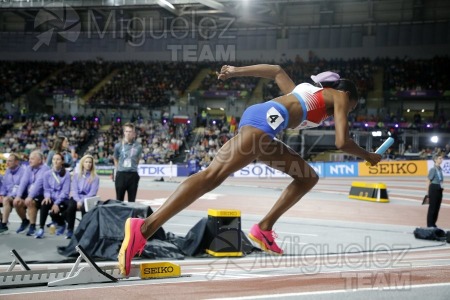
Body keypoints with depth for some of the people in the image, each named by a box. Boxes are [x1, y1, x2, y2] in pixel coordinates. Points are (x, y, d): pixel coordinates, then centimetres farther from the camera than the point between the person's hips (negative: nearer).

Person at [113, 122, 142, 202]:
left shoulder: (138, 146, -1)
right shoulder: (118, 146, 0)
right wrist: (119, 169, 12)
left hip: (133, 175, 0)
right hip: (121, 175, 0)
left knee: (132, 200, 7)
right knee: (119, 200, 5)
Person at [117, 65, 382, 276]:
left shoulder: (309, 91, 37)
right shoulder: (340, 96, 16)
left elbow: (276, 70, 38)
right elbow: (342, 142, 5)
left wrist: (237, 71, 35)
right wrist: (368, 156, 22)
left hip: (258, 116, 9)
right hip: (267, 118, -9)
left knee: (308, 177, 17)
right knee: (213, 175, -22)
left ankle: (264, 228, 8)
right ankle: (144, 228, -32)